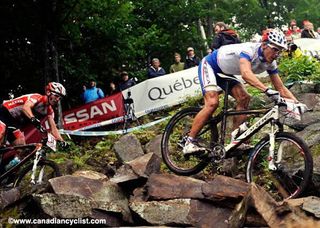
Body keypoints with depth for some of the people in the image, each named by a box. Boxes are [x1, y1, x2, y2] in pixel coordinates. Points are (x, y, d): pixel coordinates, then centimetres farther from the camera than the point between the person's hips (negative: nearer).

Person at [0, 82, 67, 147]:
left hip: (14, 123, 8)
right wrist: (33, 119, -61)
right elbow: (26, 107, -43)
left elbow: (53, 128, 1)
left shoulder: (49, 110, 1)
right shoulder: (37, 97, -22)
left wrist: (62, 141, -13)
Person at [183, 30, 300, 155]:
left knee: (244, 98, -12)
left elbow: (281, 88, -8)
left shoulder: (270, 63, -11)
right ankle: (190, 143, -18)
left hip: (226, 73, 8)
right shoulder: (249, 49, -35)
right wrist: (267, 90, -64)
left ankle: (235, 141, -6)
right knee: (212, 103, -24)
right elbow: (246, 74, -53)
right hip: (209, 65, -8)